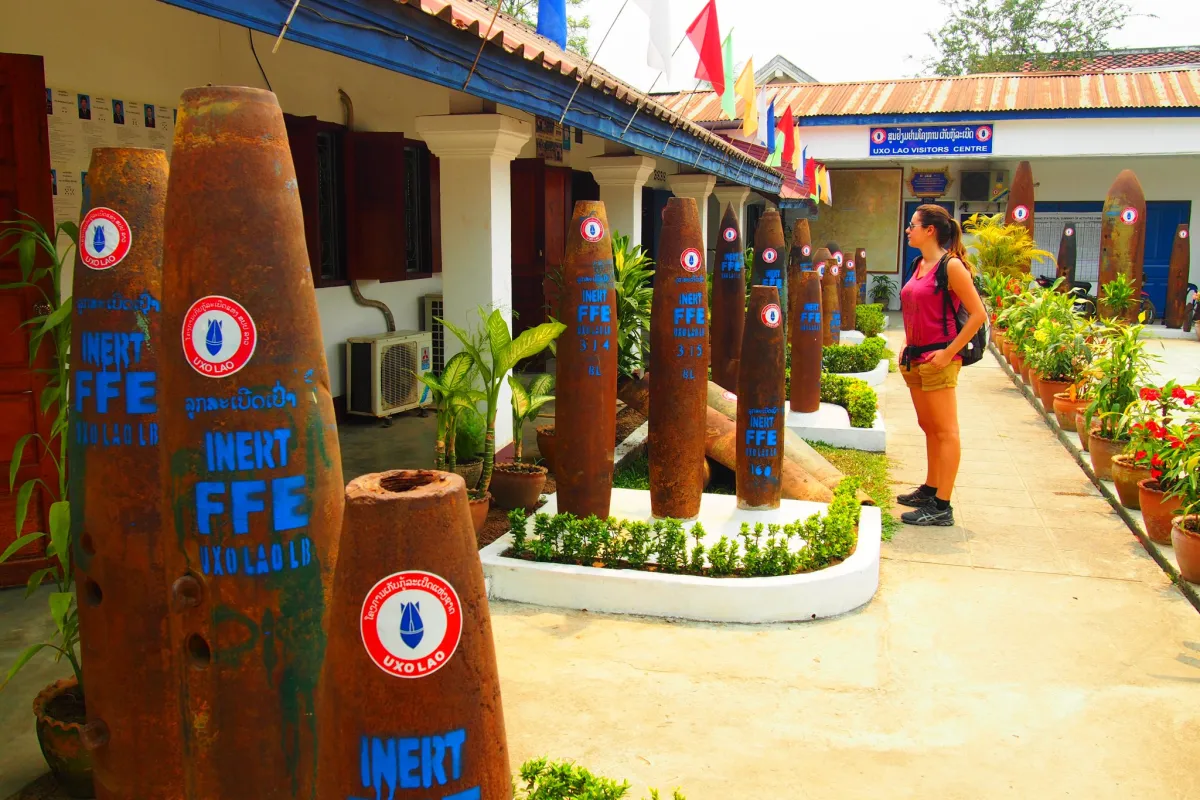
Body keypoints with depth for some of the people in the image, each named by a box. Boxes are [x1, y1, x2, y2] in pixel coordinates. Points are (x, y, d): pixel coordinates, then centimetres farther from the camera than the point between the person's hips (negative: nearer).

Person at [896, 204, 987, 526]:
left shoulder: (951, 266, -13)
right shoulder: (920, 265, 12)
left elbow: (978, 314, -15)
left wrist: (949, 352, -17)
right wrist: (907, 346, 15)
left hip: (938, 359, -9)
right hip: (915, 359, 9)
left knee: (945, 432, -4)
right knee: (928, 427, 18)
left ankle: (942, 508, -3)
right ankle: (929, 490, 30)